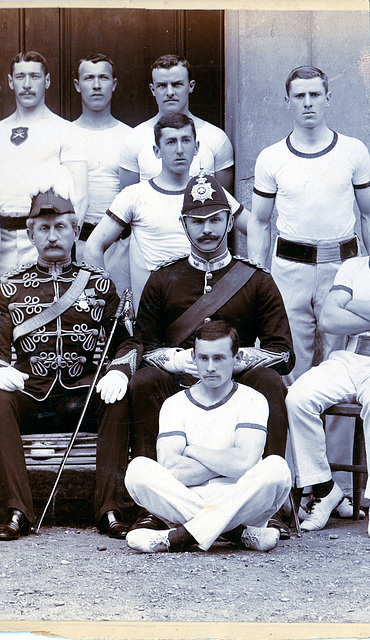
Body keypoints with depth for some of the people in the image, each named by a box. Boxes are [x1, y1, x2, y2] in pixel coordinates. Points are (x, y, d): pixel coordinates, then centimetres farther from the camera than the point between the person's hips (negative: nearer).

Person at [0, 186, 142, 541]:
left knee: (118, 397, -31)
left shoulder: (98, 283, 12)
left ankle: (108, 508, -25)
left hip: (82, 391, 0)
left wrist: (118, 371, -16)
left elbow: (127, 340, 8)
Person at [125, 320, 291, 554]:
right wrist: (225, 462, -10)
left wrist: (192, 451, -3)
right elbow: (170, 468, -10)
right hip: (183, 501, 1)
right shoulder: (175, 404, 8)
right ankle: (239, 533, -25)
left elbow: (244, 463, -14)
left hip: (239, 503, -1)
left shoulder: (252, 401, 3)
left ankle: (177, 537, -29)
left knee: (277, 468, -30)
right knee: (138, 469, -24)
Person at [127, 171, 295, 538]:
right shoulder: (163, 280, 14)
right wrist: (185, 359, -13)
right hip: (178, 385, 1)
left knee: (268, 380, -32)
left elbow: (283, 353, 3)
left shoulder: (257, 281, 11)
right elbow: (144, 347, 9)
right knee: (144, 381, -30)